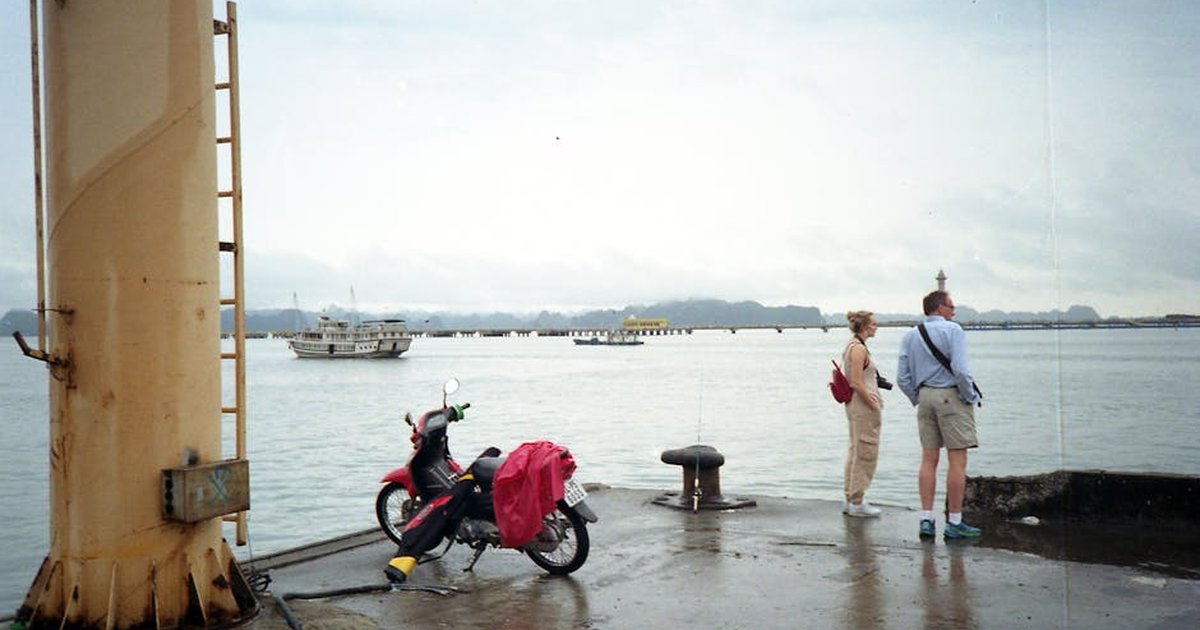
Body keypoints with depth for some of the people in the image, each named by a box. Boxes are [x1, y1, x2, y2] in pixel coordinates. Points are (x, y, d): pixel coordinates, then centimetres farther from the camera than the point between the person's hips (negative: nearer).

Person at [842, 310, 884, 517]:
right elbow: (856, 383, -22)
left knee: (855, 452, 14)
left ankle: (850, 499, 21)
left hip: (855, 406, 10)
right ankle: (857, 502, 2)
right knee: (866, 453, -4)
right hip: (863, 406, -10)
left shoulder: (852, 345, 14)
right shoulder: (858, 348, -17)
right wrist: (875, 406, -16)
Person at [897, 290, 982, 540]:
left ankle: (926, 519, 7)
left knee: (928, 459, 8)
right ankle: (954, 523, 0)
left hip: (925, 396, 6)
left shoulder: (910, 336, 10)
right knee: (957, 460, -2)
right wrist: (970, 396, -5)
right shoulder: (952, 330, -8)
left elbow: (903, 378, 7)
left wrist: (918, 400, 16)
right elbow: (961, 370, -18)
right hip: (951, 396, -6)